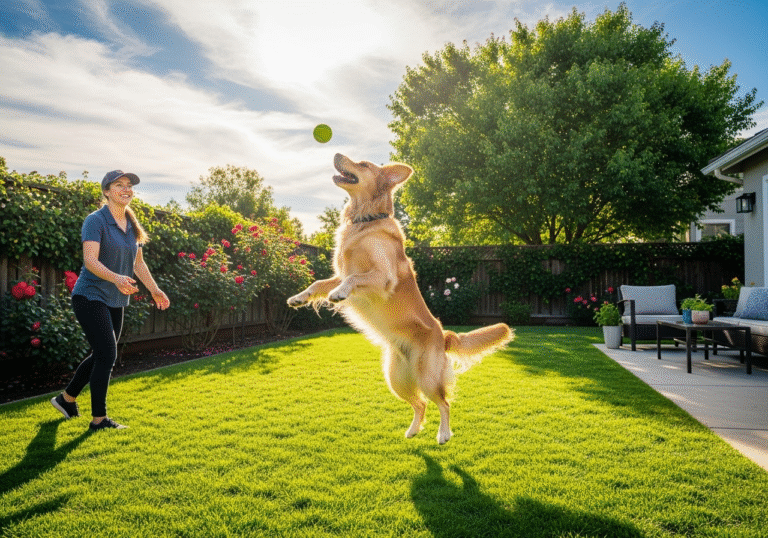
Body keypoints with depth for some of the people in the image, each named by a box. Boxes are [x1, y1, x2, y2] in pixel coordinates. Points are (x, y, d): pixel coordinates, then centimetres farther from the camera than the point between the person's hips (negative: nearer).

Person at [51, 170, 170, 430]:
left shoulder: (131, 224, 9)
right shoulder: (96, 221, -13)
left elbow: (138, 262, 18)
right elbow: (90, 260, -25)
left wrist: (154, 289, 18)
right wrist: (116, 278, -41)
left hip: (114, 301, 8)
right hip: (90, 296, -8)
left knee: (101, 355, 16)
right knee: (107, 355, -11)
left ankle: (66, 398, 37)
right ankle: (99, 418, 0)